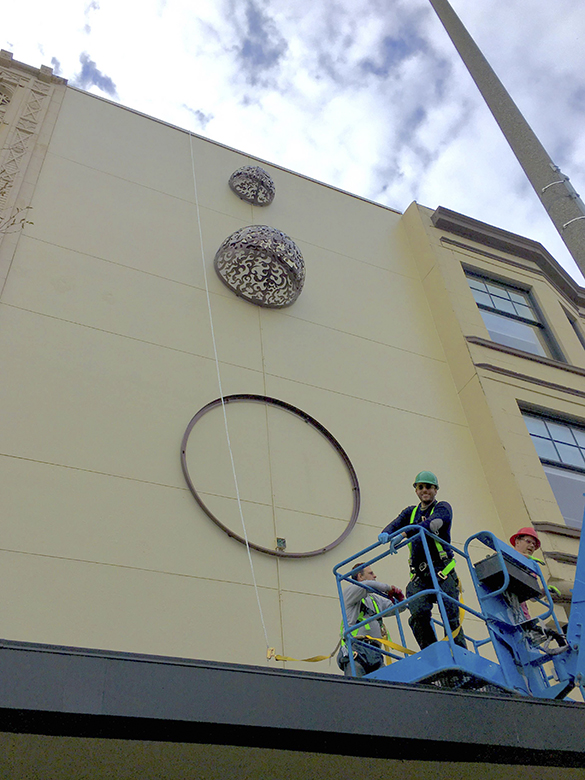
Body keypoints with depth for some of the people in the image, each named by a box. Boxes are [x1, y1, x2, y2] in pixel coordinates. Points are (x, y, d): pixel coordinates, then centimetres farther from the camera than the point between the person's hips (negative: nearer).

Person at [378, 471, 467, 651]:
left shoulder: (442, 508, 5)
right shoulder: (411, 512, 21)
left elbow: (432, 524, -17)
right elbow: (395, 524, 4)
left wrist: (404, 534, -31)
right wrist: (386, 533, -22)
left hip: (442, 570, -3)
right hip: (419, 575, 4)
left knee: (451, 616, -9)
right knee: (418, 614, -15)